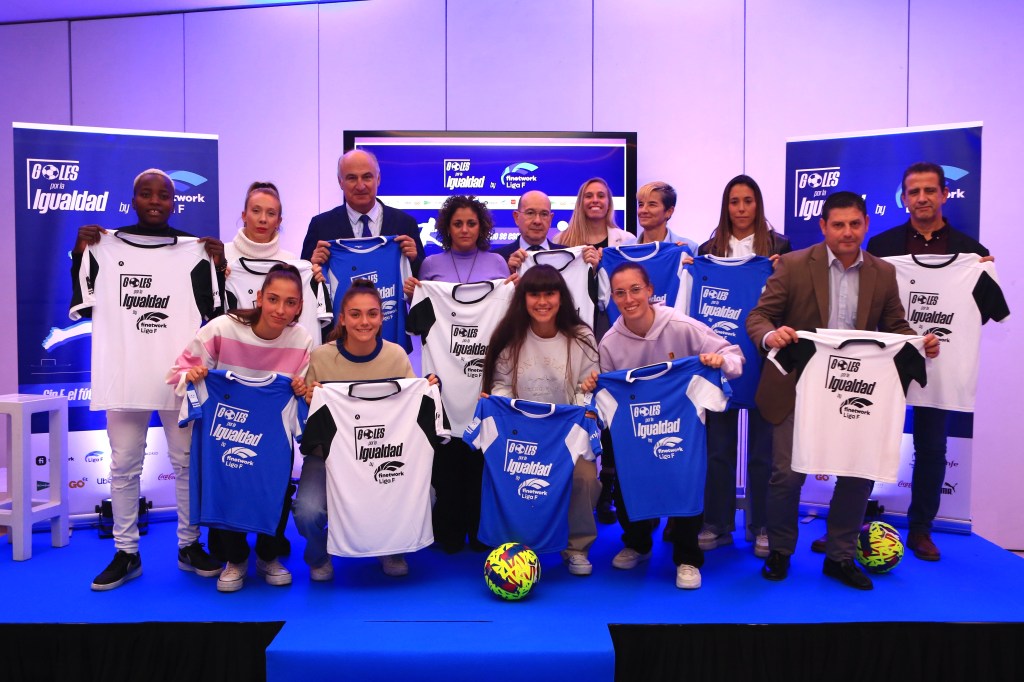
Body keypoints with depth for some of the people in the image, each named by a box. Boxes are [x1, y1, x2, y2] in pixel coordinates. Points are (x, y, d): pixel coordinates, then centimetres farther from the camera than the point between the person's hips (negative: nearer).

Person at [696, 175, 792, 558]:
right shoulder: (709, 249, 9)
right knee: (718, 444, 6)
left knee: (761, 446, 5)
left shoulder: (778, 246, 3)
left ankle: (761, 528, 16)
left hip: (761, 354, -2)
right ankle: (716, 525, 16)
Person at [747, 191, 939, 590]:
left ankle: (840, 557, 25)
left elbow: (895, 327, 9)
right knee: (787, 474, -3)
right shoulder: (794, 265, -5)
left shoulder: (883, 273, 5)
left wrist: (921, 342, -13)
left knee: (860, 474, 4)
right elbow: (758, 316, -7)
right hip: (798, 388, -3)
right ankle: (779, 553, 21)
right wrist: (770, 335, -30)